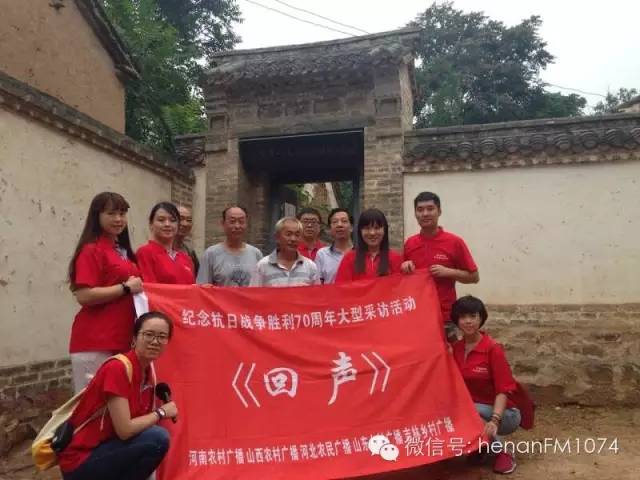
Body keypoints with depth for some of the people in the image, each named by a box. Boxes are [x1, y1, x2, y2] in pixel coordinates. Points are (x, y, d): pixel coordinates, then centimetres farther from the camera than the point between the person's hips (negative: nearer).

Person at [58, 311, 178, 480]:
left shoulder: (148, 372, 3)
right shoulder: (117, 368, -22)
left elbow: (141, 420, 8)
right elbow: (124, 430, -24)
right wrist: (161, 412, -12)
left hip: (105, 448, 8)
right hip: (80, 461, -8)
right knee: (157, 438, -21)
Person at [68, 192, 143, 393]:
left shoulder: (123, 251, 15)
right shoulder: (91, 250, -9)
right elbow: (84, 296, -18)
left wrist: (138, 288, 10)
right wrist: (126, 287, -14)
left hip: (121, 340, 8)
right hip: (95, 342, -8)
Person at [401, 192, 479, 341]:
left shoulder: (455, 242, -5)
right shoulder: (409, 243, 6)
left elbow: (474, 277, -1)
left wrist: (448, 272, -15)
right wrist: (405, 267, -5)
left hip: (445, 317, -3)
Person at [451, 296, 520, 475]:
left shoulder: (493, 348, -17)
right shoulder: (455, 348, -1)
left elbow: (503, 390, -21)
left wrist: (494, 420, -35)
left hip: (503, 413, -5)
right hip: (469, 409, 5)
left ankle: (501, 452, -9)